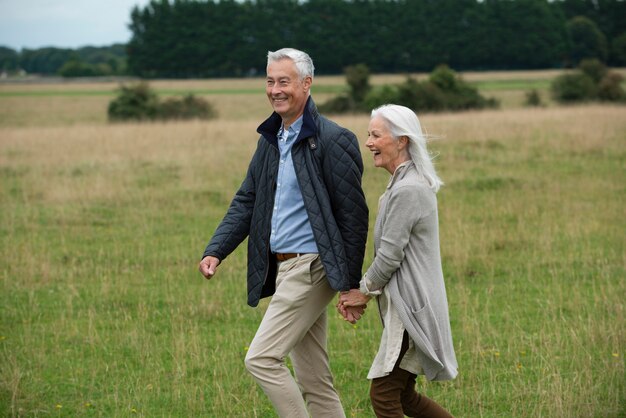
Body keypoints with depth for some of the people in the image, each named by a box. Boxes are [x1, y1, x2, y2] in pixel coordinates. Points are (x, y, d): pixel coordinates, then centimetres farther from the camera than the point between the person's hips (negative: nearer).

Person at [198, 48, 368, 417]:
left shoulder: (333, 140, -13)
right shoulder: (269, 140, 12)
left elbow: (353, 215, -12)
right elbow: (246, 202, 15)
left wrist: (351, 285, -13)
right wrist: (215, 251, 1)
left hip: (311, 268, -8)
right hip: (282, 269, 8)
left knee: (261, 359, -11)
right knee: (313, 379, 11)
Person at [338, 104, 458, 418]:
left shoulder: (406, 191, -19)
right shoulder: (410, 183, 14)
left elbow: (390, 254, -18)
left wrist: (365, 291, -3)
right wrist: (359, 290, 11)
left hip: (410, 308, -10)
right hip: (407, 305, 10)